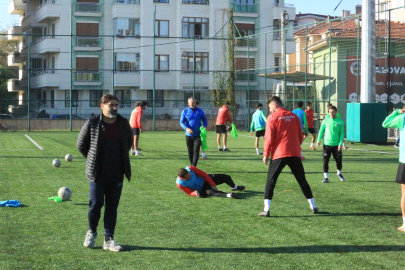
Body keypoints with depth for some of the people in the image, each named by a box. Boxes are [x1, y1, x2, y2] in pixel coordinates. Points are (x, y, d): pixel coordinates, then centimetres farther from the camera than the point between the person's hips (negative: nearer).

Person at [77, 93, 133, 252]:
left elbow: (129, 142, 20)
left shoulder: (123, 124, 3)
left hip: (116, 174, 3)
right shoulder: (92, 124, -6)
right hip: (97, 173, -3)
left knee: (112, 207, 5)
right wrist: (92, 160, 6)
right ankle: (91, 232, 24)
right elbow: (81, 145, 5)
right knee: (96, 204, -1)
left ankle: (109, 240, 12)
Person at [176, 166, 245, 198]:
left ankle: (234, 187, 38)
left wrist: (213, 185, -13)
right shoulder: (180, 184, -26)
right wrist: (195, 193, -40)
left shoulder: (190, 169, -22)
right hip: (201, 189, -4)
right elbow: (189, 192, -16)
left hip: (204, 180, 4)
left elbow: (204, 174, -13)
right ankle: (227, 195, -60)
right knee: (210, 192, -39)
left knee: (226, 177, 4)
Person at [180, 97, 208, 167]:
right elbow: (181, 122, -2)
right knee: (190, 152, 7)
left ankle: (194, 166, -17)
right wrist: (187, 128, -21)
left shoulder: (200, 111, 5)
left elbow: (204, 120, 14)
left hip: (198, 135, -1)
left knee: (196, 150, -13)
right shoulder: (185, 112, 3)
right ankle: (192, 166, 21)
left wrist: (205, 127, -7)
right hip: (189, 135, 1)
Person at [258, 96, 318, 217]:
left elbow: (269, 138, -6)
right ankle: (313, 206, 17)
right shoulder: (294, 116, 11)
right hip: (295, 154, 4)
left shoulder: (272, 117, -3)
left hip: (278, 154, -4)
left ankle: (266, 209, -7)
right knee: (302, 180, 14)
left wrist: (266, 154, 2)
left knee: (270, 181, 2)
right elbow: (300, 136, 15)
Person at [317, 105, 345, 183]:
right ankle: (326, 177, 6)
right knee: (325, 161, -3)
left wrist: (340, 144, -6)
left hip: (336, 145, 0)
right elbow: (321, 130, 8)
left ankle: (339, 173, 32)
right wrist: (319, 140, -4)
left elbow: (342, 133, 3)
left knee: (339, 160, 4)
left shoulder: (340, 122, 1)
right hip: (327, 144, 0)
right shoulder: (326, 121, 3)